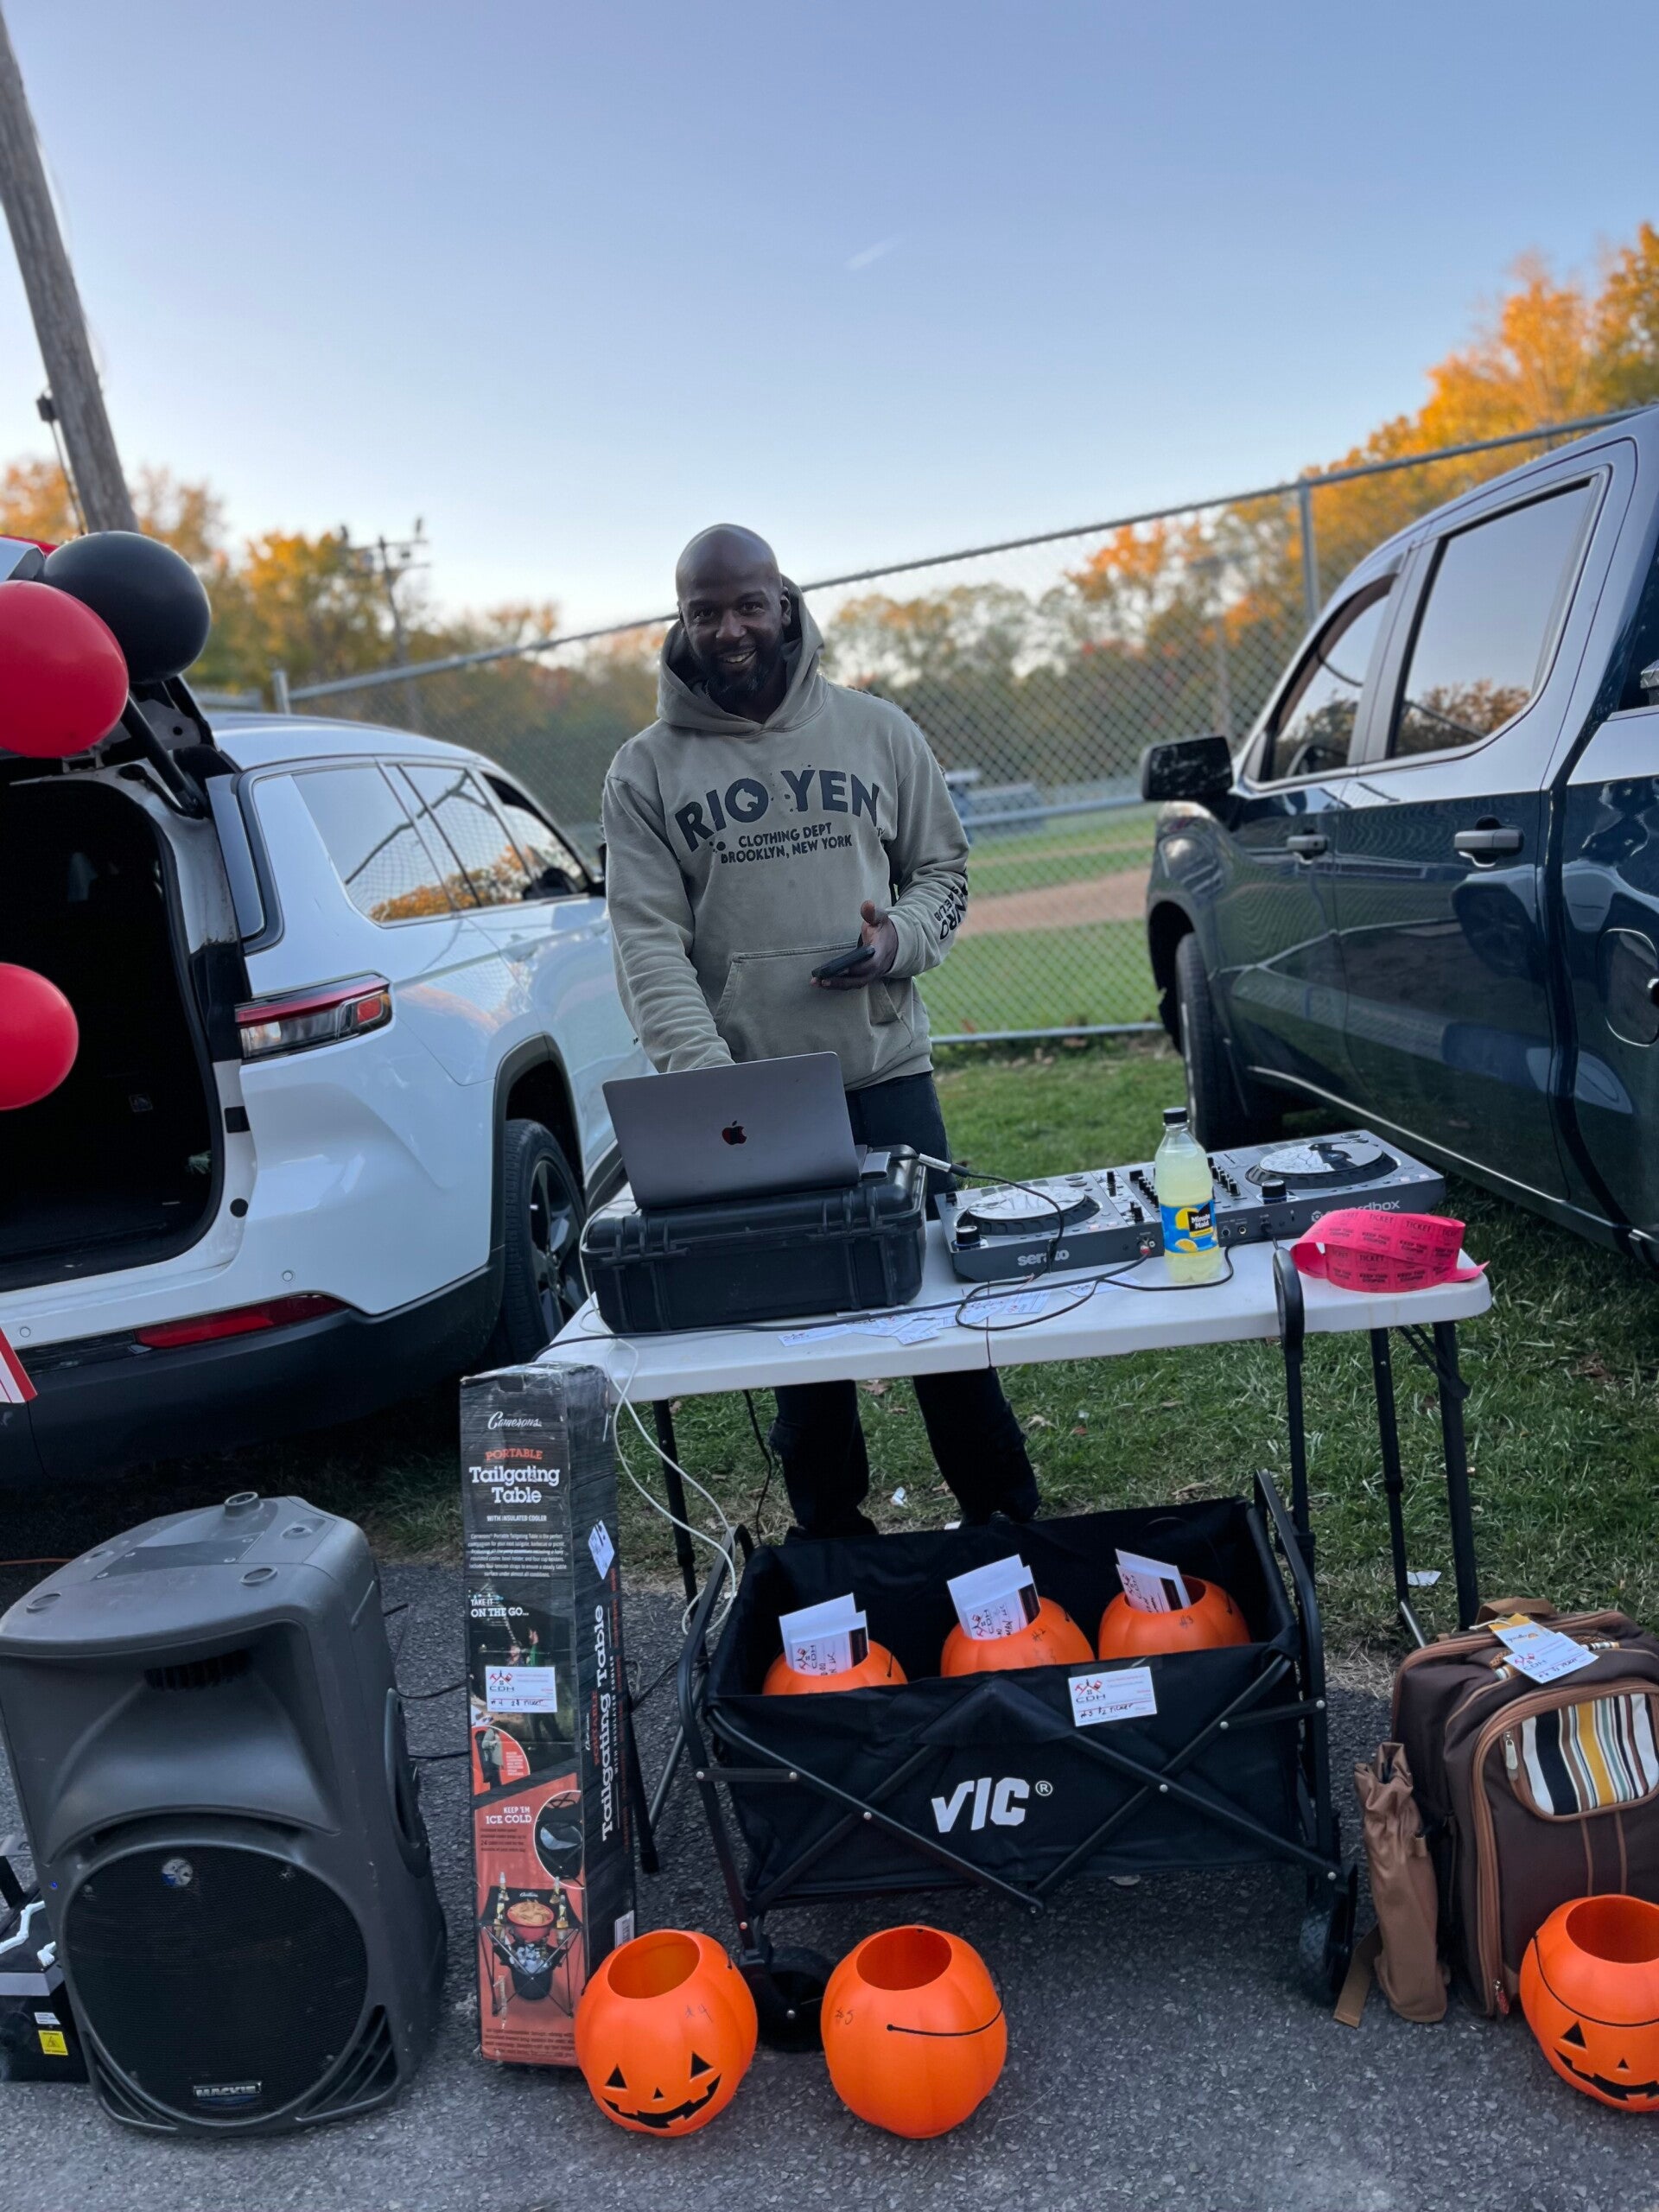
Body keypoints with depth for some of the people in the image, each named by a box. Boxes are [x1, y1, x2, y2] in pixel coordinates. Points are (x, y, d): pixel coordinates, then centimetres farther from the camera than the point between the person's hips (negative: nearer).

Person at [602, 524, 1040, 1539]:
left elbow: (943, 871, 14)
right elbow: (648, 939, -5)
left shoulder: (875, 729, 8)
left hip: (887, 1073, 1)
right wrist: (709, 1075, -19)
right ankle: (835, 1548, 25)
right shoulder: (647, 769, 4)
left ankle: (1009, 1529, 24)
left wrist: (901, 938, -10)